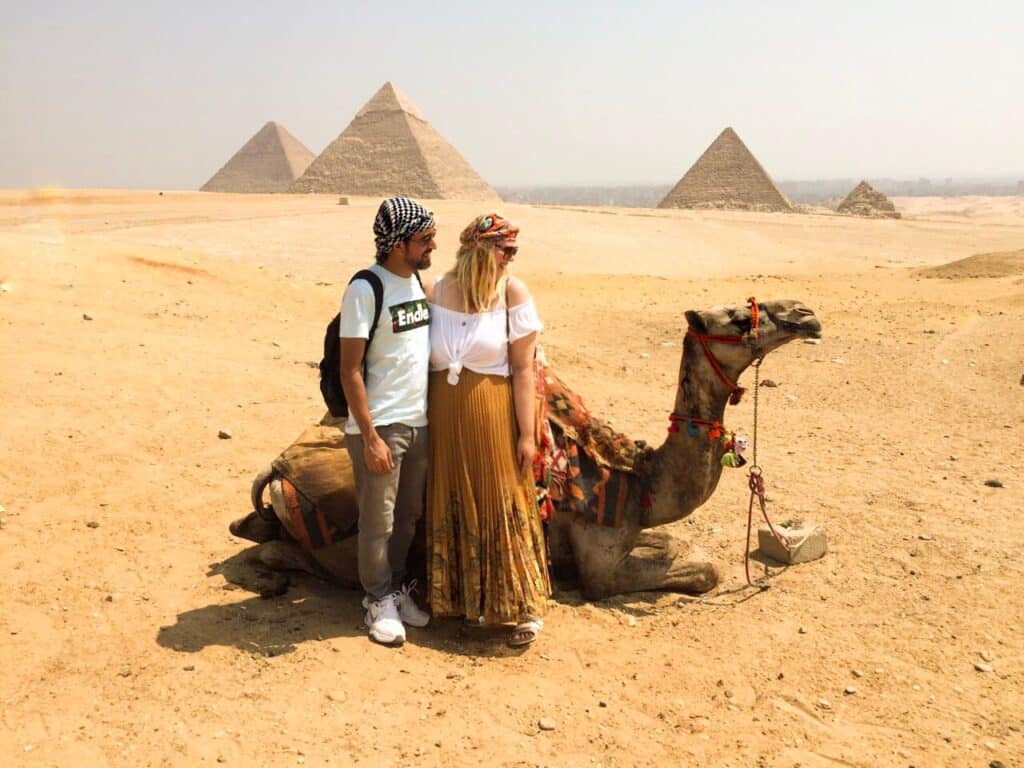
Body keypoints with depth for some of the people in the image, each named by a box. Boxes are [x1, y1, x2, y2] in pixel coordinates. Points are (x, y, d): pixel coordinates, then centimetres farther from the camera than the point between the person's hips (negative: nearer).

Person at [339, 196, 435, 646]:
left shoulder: (418, 280, 7)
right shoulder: (366, 289, -15)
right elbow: (350, 369, -15)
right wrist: (370, 436, -17)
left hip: (420, 422, 7)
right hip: (381, 425, -7)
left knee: (408, 516, 16)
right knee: (378, 522, 6)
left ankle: (398, 588, 32)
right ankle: (378, 601, 22)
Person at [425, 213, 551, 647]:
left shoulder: (512, 293, -7)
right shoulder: (438, 290, -1)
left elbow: (524, 369, -7)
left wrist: (527, 434, -10)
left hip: (494, 419, -3)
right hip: (444, 419, 3)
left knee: (502, 507, 3)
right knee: (452, 507, 12)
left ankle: (525, 606, 16)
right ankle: (462, 597, 29)